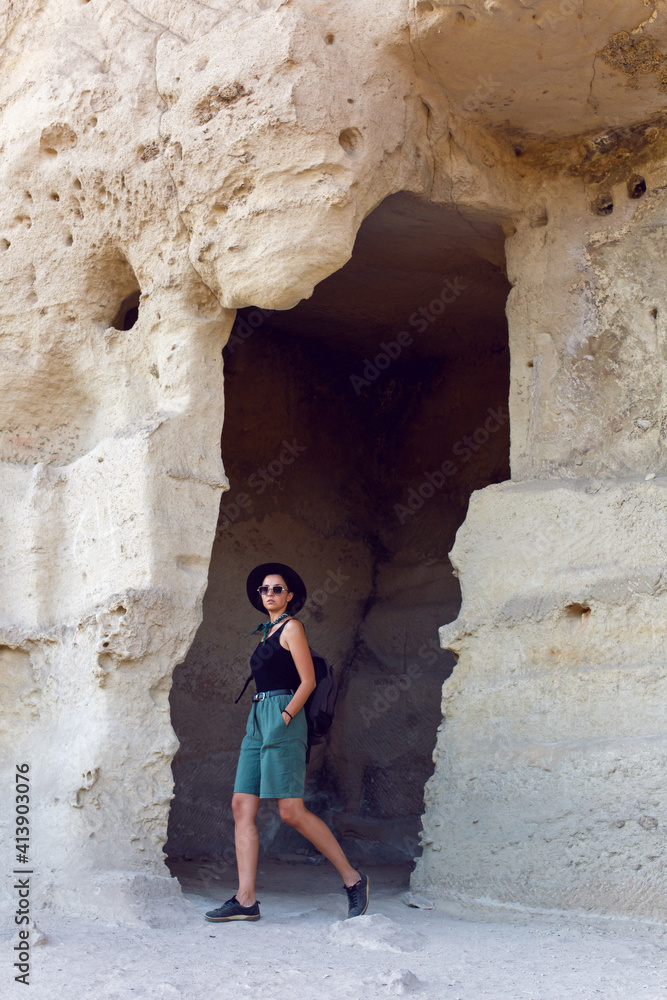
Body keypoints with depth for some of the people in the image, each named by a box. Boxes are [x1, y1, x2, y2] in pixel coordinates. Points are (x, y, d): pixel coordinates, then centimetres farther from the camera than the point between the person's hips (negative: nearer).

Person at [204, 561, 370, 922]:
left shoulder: (291, 627, -2)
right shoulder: (267, 633, 22)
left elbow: (308, 681, -9)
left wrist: (285, 718, -17)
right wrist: (264, 722, 16)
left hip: (282, 718, -9)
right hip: (258, 720, 9)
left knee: (291, 811, -12)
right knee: (242, 806, -2)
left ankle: (352, 878, -1)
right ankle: (245, 900, -4)